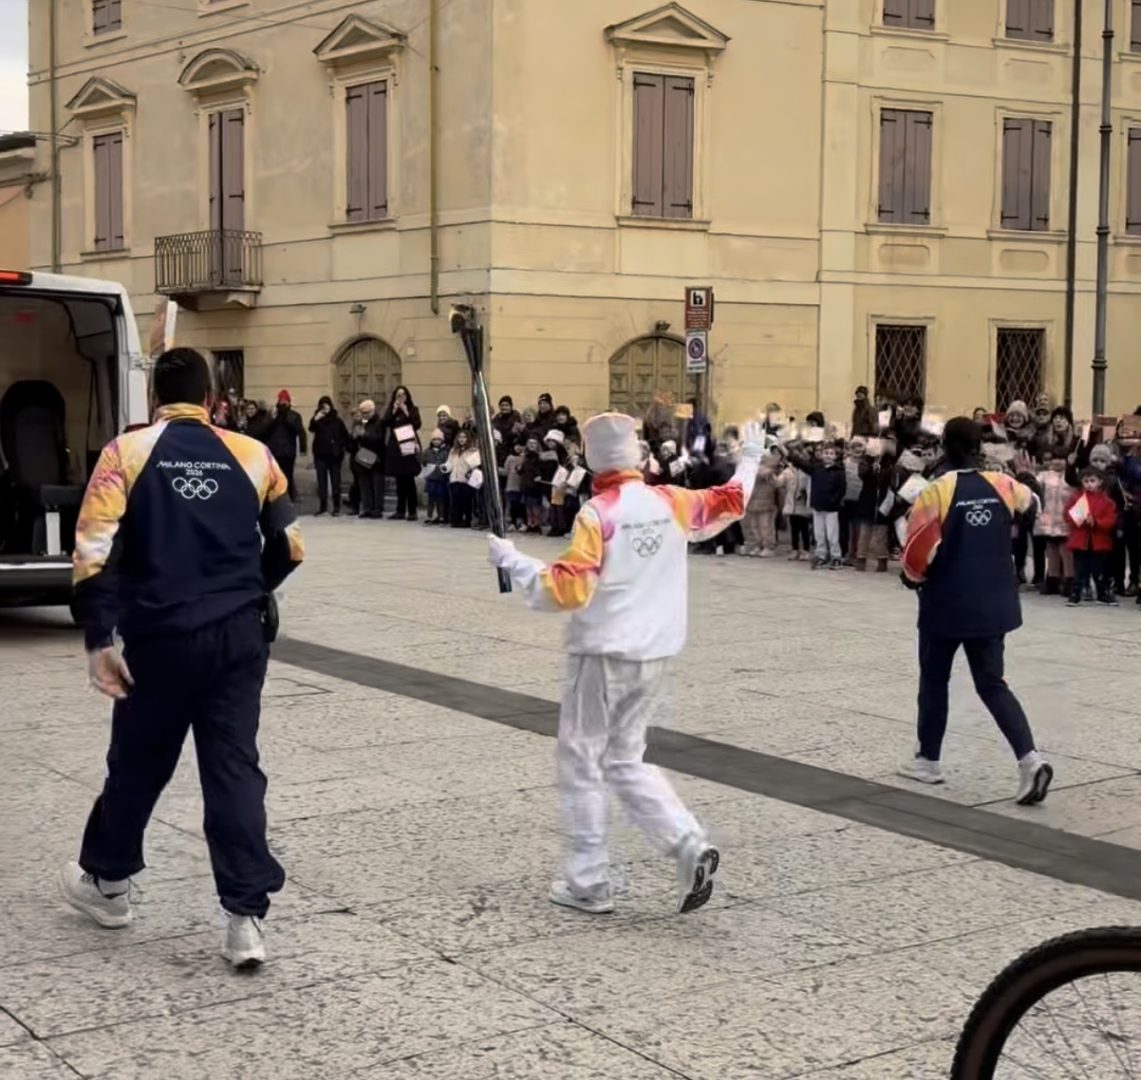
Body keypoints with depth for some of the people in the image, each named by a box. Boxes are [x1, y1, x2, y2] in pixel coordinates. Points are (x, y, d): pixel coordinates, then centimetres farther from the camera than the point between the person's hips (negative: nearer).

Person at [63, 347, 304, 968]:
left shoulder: (127, 452, -2)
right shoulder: (252, 455, 5)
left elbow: (94, 553, -11)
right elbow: (288, 548, 13)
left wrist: (98, 641, -10)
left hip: (161, 637, -1)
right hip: (239, 636, 2)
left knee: (138, 761, 16)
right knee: (234, 768, 4)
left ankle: (105, 882, 36)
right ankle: (246, 916, -2)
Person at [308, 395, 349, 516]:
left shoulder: (337, 421, 4)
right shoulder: (318, 420, 3)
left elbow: (345, 436, 8)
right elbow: (311, 429, -16)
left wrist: (343, 449, -2)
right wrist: (315, 420, -33)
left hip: (334, 455, 0)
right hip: (320, 455, 0)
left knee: (335, 482, 3)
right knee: (321, 482, 2)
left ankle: (336, 508, 6)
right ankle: (322, 506, 8)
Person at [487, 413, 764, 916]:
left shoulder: (598, 514, -15)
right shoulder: (669, 502, 2)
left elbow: (567, 590, -21)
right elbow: (729, 502, 19)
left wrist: (512, 561, -11)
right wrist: (750, 459, 35)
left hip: (603, 654, -6)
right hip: (654, 654, 6)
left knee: (581, 763, 8)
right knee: (625, 761, 17)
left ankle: (588, 883, 12)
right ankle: (690, 844, 0)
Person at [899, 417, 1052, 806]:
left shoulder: (934, 493, -14)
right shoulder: (1002, 486, 1)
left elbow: (915, 558, -15)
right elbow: (1029, 501, 26)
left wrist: (914, 579, 6)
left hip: (946, 604, -4)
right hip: (993, 604, 4)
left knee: (934, 679, 15)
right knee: (991, 684, 8)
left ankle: (927, 759, 25)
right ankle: (1030, 758, -10)